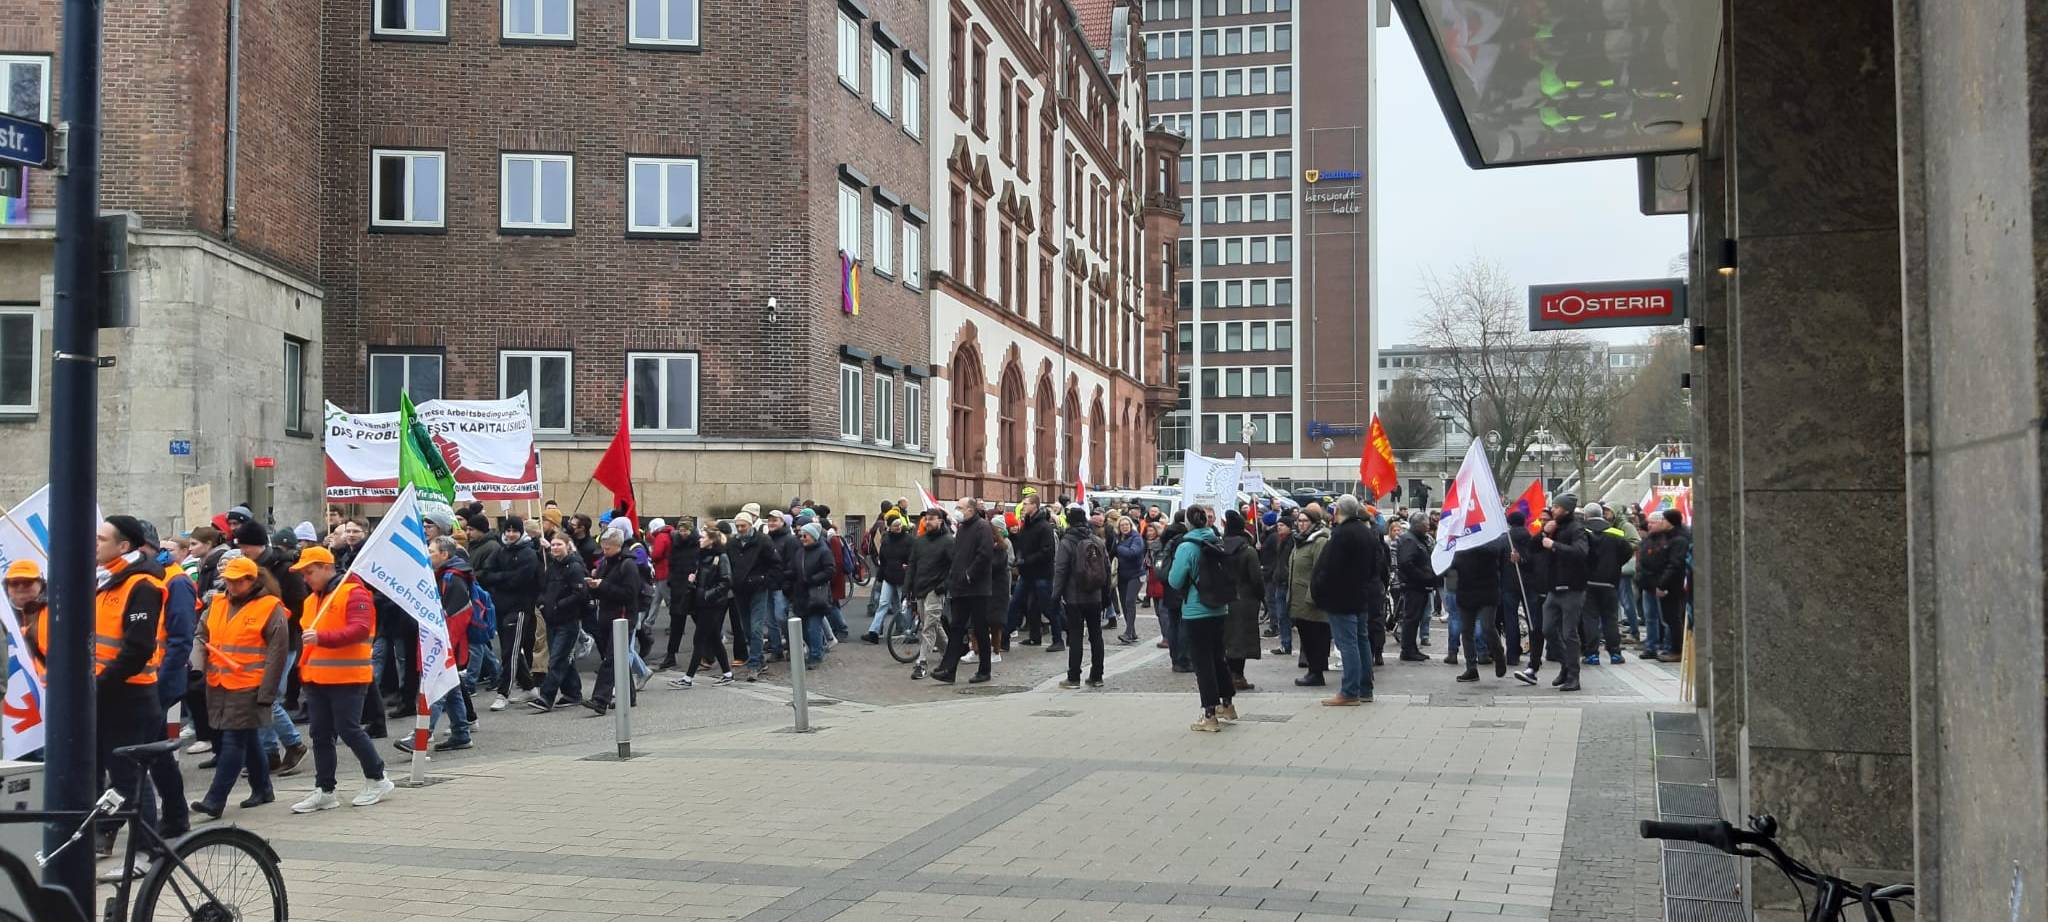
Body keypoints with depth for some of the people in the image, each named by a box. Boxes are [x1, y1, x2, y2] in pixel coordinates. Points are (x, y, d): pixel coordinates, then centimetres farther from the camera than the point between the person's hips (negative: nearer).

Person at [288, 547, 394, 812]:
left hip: (347, 679, -8)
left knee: (349, 730, -5)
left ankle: (377, 779, 11)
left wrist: (322, 637, -31)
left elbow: (360, 629, -22)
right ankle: (324, 791, 14)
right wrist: (303, 669, 15)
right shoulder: (312, 599, 16)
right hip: (316, 679, 8)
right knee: (321, 735, 8)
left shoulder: (353, 593, -10)